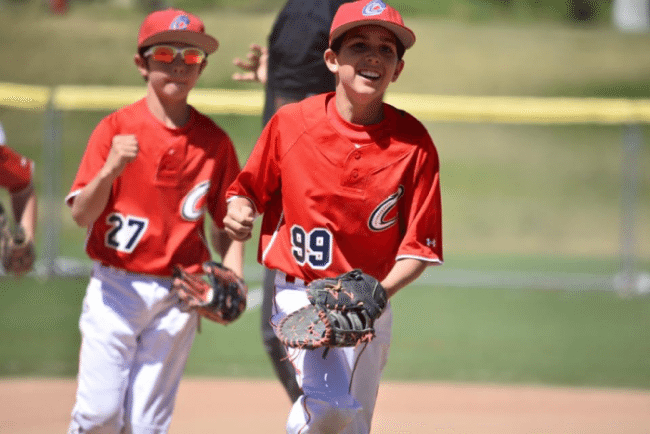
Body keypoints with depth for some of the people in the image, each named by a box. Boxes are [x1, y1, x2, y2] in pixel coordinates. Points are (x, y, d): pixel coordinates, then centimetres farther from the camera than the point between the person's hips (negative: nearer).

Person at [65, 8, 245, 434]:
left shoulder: (215, 141, 3)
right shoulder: (116, 128, -4)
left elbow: (226, 224, 8)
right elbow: (82, 215, -10)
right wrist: (111, 169, -28)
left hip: (179, 297, 2)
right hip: (116, 288, -2)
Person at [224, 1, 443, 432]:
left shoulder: (413, 142, -8)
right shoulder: (291, 123, -7)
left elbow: (420, 247, -7)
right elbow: (250, 190, 7)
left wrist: (379, 292, -24)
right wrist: (239, 212, -16)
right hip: (300, 294, -2)